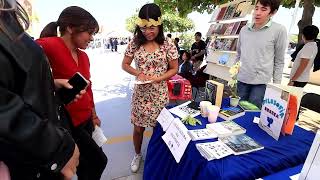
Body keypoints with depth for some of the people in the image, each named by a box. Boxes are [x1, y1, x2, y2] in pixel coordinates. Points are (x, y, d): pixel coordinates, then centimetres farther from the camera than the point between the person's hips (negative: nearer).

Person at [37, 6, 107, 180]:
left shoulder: (83, 56, 6)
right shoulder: (48, 45, -18)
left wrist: (93, 114, 20)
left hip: (86, 119, 7)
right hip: (67, 123, -7)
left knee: (84, 164, 23)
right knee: (99, 161, 8)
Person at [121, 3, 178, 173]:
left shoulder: (168, 45, -8)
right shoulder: (135, 43, -3)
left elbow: (174, 69, -2)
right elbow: (125, 65, 5)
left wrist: (157, 78, -18)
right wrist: (138, 73, -14)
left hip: (159, 93, -1)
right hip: (140, 92, 1)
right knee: (138, 128, 13)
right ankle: (137, 154, 42)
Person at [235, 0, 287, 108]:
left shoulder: (279, 30, -4)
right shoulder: (244, 30, 6)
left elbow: (279, 61, 0)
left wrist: (276, 84, 0)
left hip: (262, 82, -3)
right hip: (242, 80, 3)